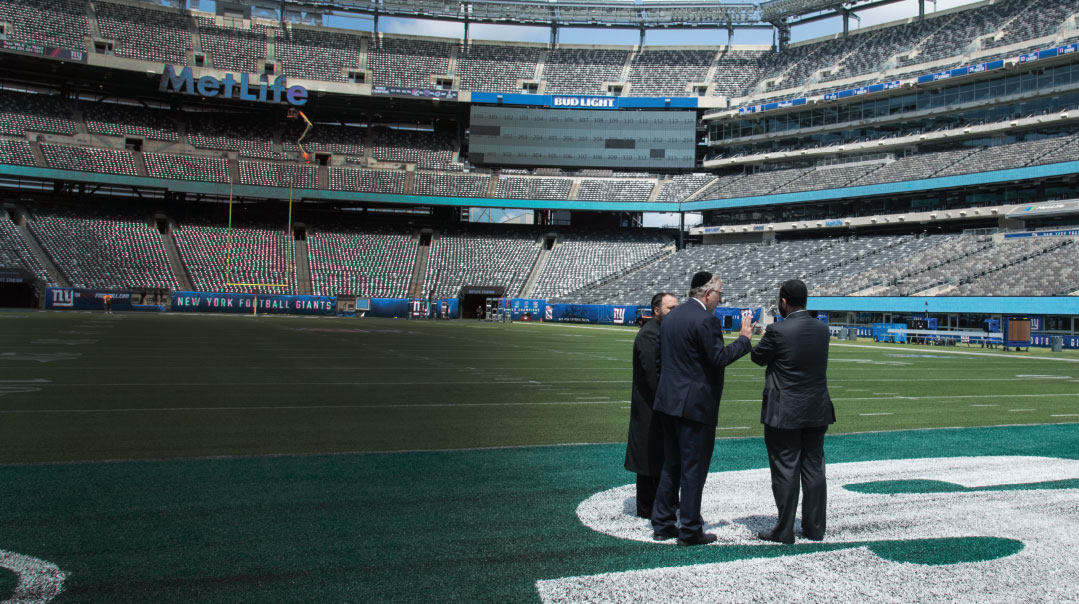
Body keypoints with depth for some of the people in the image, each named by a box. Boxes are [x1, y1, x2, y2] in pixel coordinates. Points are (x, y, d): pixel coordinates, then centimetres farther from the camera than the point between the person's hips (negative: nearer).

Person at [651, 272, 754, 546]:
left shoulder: (671, 316, 12)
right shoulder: (706, 320, -16)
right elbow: (719, 358, -18)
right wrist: (744, 338, -6)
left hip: (668, 401, 9)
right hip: (695, 404, -9)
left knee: (671, 465, 16)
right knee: (693, 469, 0)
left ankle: (662, 524, 21)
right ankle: (690, 531, 8)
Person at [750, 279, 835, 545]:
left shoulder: (778, 331, -17)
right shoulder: (822, 329, 2)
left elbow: (758, 357, -4)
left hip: (784, 413, -6)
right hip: (817, 412, 6)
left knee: (785, 470, 2)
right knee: (813, 468, 13)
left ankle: (784, 530, 8)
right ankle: (814, 527, 22)